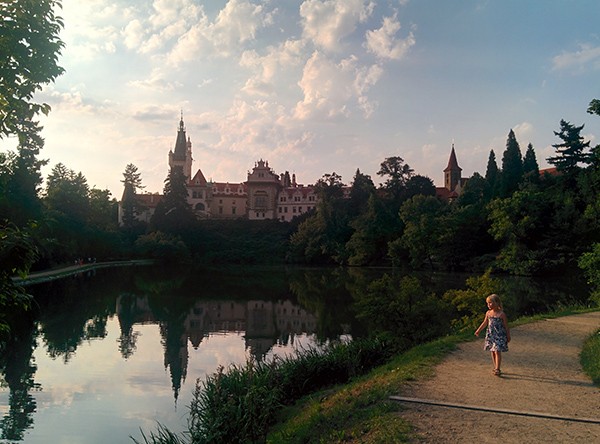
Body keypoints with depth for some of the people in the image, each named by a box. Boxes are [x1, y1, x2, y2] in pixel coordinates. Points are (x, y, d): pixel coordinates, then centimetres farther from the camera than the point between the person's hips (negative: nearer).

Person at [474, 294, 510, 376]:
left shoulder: (501, 314, -10)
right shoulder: (488, 313, 4)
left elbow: (506, 326, -3)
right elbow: (485, 323, 17)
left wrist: (508, 336, 0)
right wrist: (478, 331, 19)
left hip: (499, 335, -5)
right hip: (490, 335, 5)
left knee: (497, 351, -10)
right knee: (493, 352, 10)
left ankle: (497, 369, -7)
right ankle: (495, 368, 20)